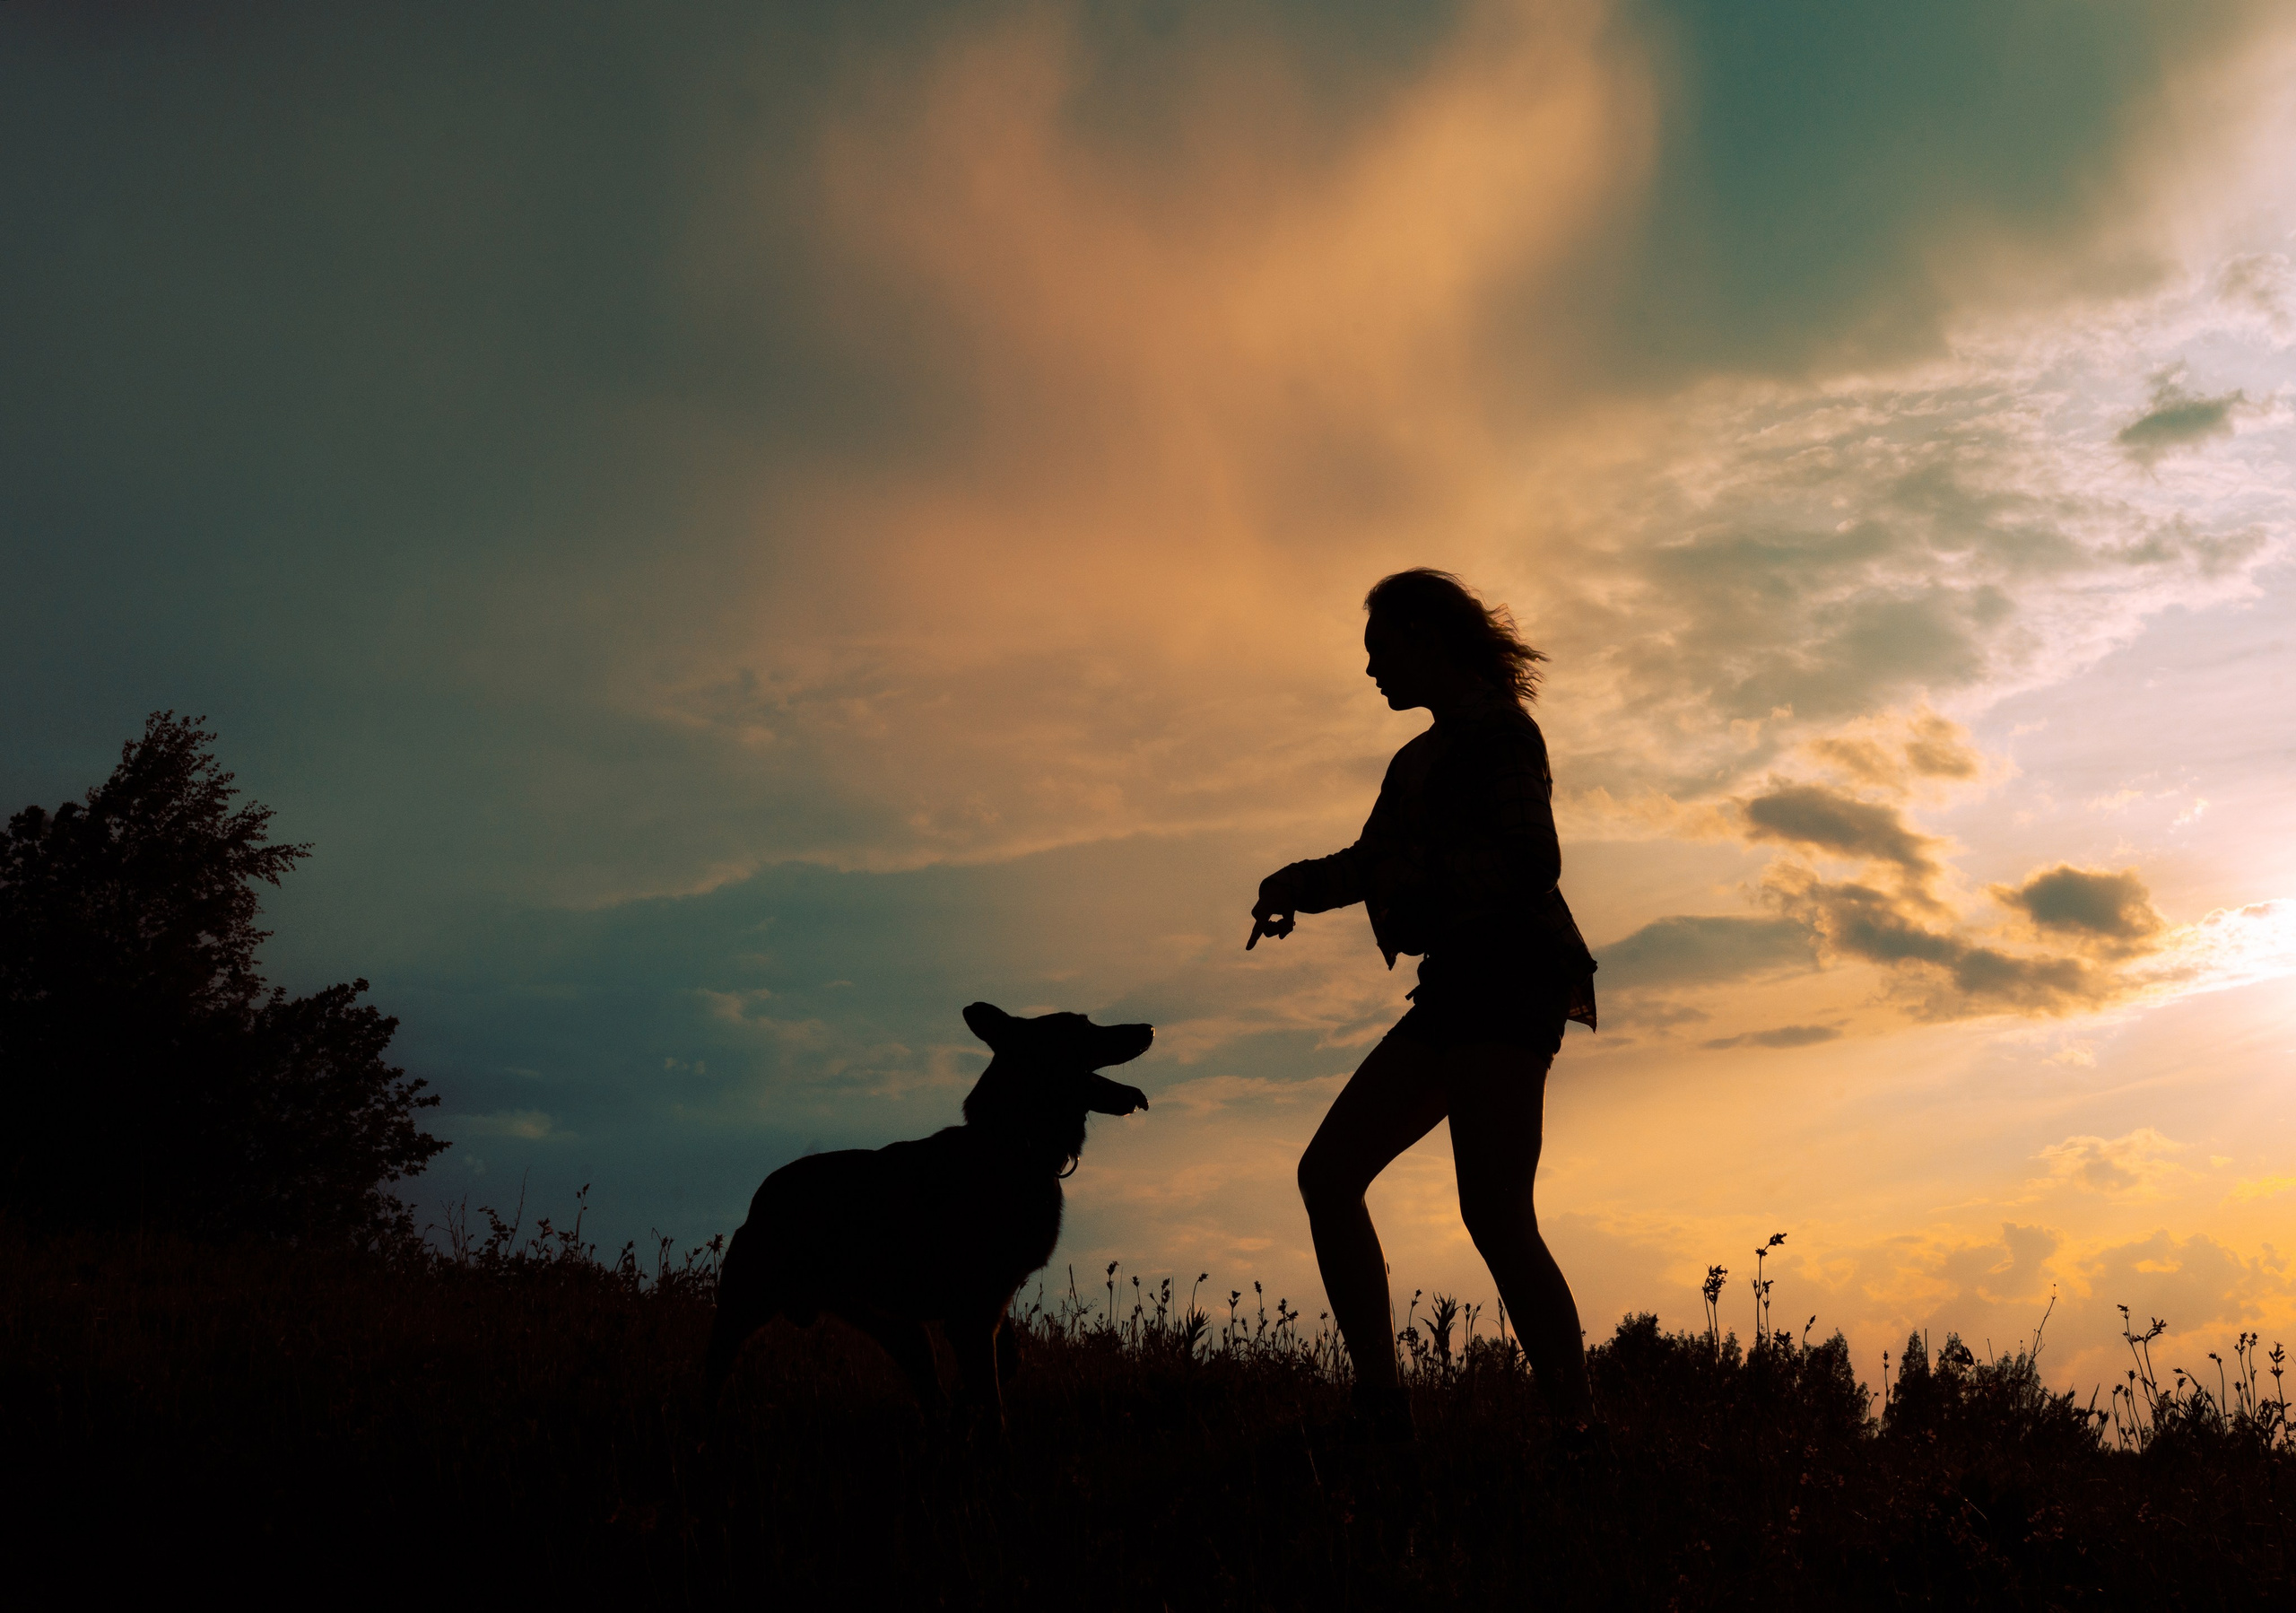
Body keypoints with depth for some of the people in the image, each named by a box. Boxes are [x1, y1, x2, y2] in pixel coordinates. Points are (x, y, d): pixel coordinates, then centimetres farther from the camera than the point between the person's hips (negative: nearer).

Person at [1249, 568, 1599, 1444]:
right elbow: (1374, 860, 21)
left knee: (1494, 1214, -17)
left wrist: (1402, 878, -17)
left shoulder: (1500, 729, -4)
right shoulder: (1421, 758, 23)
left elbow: (1530, 863, -15)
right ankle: (1380, 1407, 3)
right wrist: (1301, 883, 2)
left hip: (1506, 977, -9)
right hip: (1457, 988, 9)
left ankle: (1579, 1427, -7)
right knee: (1329, 1172, 1)